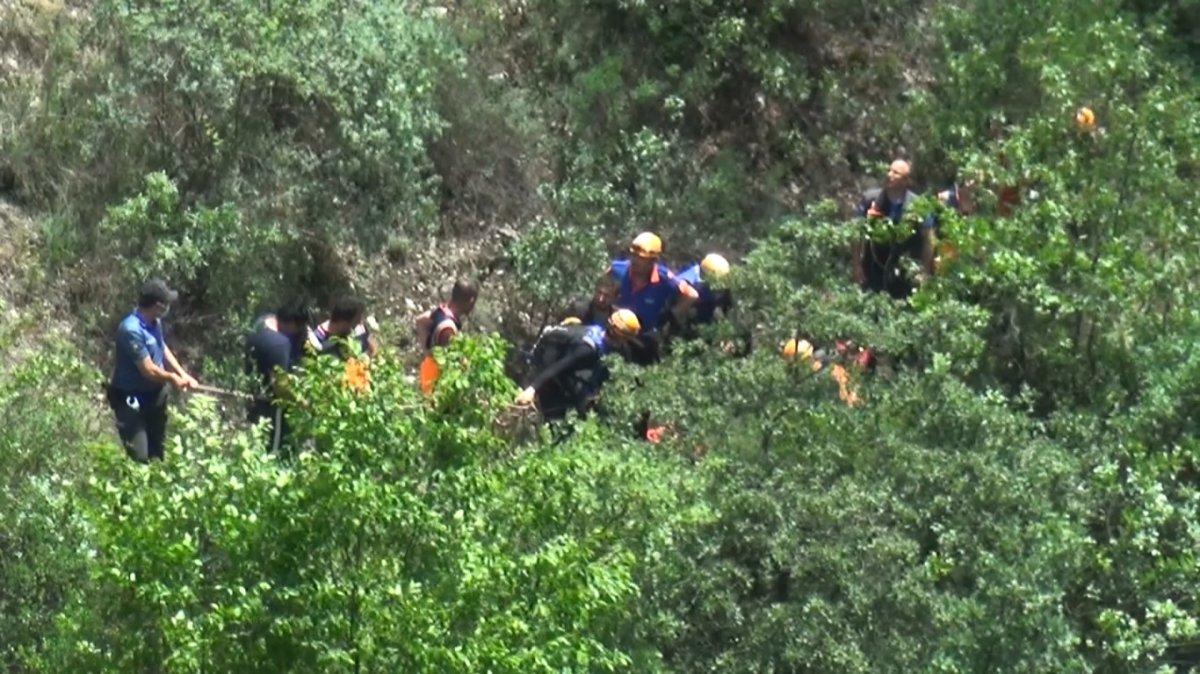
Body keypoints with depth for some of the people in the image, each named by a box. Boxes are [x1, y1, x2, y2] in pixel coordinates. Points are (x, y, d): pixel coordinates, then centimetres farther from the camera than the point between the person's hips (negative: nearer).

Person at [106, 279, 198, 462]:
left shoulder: (154, 322, -2)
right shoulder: (132, 330, -31)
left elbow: (163, 349, 13)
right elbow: (149, 370, -26)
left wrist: (183, 375, 1)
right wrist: (172, 379, -8)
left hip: (154, 394, 9)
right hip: (131, 399, -9)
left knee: (156, 450, 23)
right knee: (139, 457, -7)